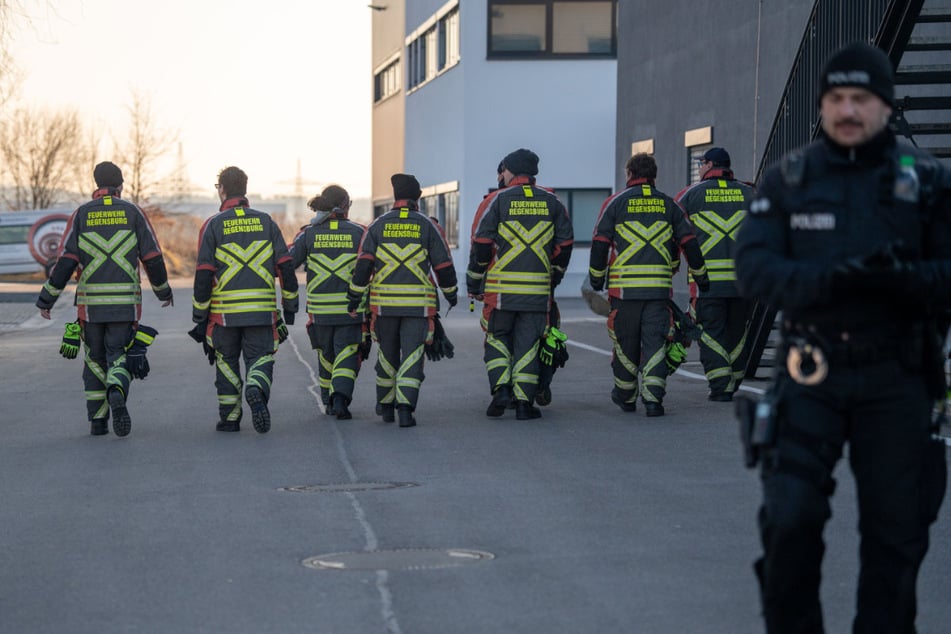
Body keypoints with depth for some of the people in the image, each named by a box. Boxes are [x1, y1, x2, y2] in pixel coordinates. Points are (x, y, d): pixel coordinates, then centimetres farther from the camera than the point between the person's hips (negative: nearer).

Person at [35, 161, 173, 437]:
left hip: (90, 302, 1)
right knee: (119, 357, 2)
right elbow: (153, 258, 2)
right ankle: (117, 394, -30)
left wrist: (46, 298, 2)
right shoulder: (132, 212, 2)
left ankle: (98, 421, 13)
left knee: (95, 359, 15)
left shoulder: (81, 214, 3)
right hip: (125, 301, -1)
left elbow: (65, 261, -4)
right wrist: (163, 290, 18)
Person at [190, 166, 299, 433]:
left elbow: (203, 275, -5)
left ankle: (230, 418, 14)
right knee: (260, 359, 5)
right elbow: (286, 267, 3)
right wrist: (289, 308, 11)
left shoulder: (213, 225, -2)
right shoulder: (265, 221, 5)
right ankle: (257, 392, -25)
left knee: (227, 363, 14)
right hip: (262, 311, 1)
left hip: (224, 312, -1)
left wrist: (200, 317, 1)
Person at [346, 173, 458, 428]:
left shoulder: (378, 226, 3)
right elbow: (443, 265, 3)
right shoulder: (427, 226, 0)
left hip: (384, 303, 2)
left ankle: (385, 407, 26)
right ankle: (405, 408, -15)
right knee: (412, 357, -2)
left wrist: (354, 297, 4)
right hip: (419, 304, -2)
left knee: (387, 356, 16)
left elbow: (363, 264, -2)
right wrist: (451, 294, 18)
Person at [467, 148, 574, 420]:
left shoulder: (496, 200, -2)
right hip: (538, 290, 2)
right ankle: (524, 402, 3)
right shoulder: (551, 201, 8)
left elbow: (481, 245, -4)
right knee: (527, 343, 7)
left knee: (497, 338, 14)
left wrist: (474, 285, 5)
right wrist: (553, 278, 24)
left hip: (501, 288, -2)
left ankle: (500, 388, -3)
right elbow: (565, 244, 12)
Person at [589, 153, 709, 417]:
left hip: (625, 286, -1)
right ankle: (653, 397, -11)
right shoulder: (668, 204, 9)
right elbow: (689, 243, 10)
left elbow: (600, 244, -1)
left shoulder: (615, 203, 1)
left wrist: (596, 279, 9)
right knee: (655, 342, 2)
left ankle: (625, 397, 24)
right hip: (659, 286, 1)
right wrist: (700, 276, 19)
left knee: (625, 343, 11)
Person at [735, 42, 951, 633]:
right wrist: (826, 280, -24)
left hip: (895, 378, 0)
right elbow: (754, 269, -6)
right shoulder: (789, 178, 4)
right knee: (790, 520, -8)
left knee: (895, 530, 4)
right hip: (811, 373, 0)